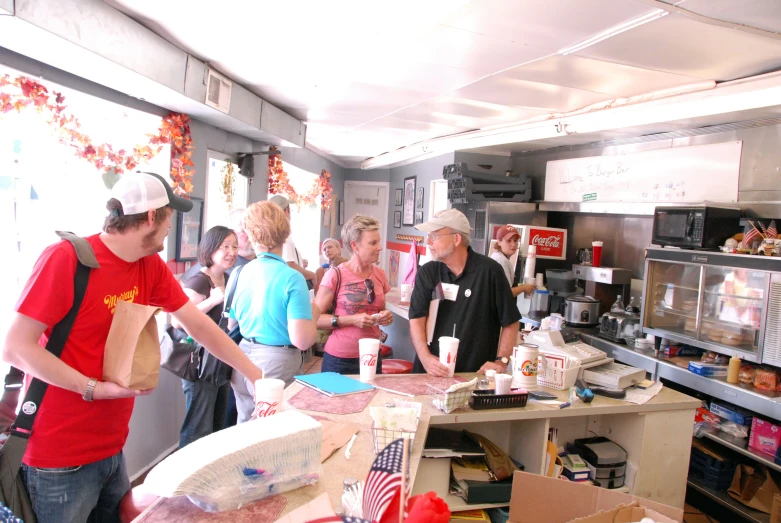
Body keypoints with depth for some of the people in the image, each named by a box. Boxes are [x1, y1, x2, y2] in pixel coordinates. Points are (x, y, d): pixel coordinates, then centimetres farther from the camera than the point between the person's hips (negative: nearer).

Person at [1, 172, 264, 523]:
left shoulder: (151, 266, 0)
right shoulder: (65, 258, -19)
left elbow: (200, 326, 2)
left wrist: (254, 373, -1)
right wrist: (96, 389, -24)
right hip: (60, 457, -6)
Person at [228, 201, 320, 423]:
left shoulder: (239, 273, -1)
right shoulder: (292, 278, -17)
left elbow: (230, 326, 10)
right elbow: (302, 340, -22)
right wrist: (313, 315, -3)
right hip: (276, 364, -5)